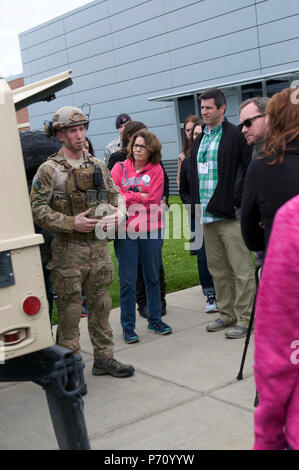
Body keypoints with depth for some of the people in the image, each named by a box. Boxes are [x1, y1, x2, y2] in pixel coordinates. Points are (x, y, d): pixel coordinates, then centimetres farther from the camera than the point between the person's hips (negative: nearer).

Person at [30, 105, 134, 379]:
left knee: (101, 305, 12)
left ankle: (104, 358, 25)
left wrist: (119, 212, -4)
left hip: (99, 246, 5)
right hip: (68, 250, -5)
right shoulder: (49, 170, -6)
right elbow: (37, 209, -10)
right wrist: (71, 223, -18)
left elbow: (115, 194, 18)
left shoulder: (97, 166, 11)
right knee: (70, 309, 1)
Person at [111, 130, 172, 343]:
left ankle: (155, 320, 27)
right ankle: (128, 327, 11)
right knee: (127, 280, 1)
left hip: (150, 230, 1)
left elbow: (153, 199, -8)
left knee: (152, 277, 12)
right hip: (125, 231, -1)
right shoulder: (120, 168, 5)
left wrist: (127, 197, -8)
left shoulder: (156, 170, 3)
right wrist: (140, 197, -11)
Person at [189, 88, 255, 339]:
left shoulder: (235, 135, -6)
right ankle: (227, 314, 25)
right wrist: (196, 202, 13)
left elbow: (249, 168, -11)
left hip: (230, 215, -8)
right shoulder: (200, 139, 18)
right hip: (207, 215, 8)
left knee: (241, 269, -2)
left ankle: (244, 319, 5)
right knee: (218, 269, 14)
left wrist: (238, 200, -16)